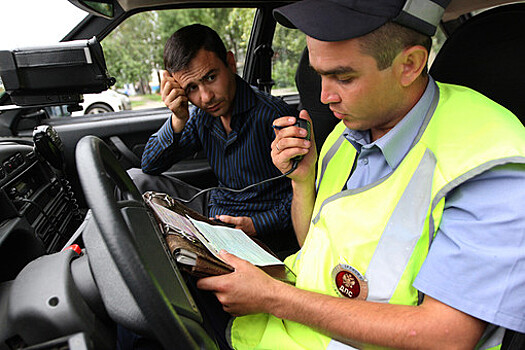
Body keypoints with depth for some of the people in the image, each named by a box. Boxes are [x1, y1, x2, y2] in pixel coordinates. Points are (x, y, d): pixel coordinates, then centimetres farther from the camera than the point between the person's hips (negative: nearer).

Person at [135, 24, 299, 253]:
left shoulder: (272, 116, -21)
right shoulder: (201, 116, -1)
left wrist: (256, 225, -26)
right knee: (134, 179, 4)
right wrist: (178, 120, -14)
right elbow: (150, 166, 1)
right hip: (214, 210, 6)